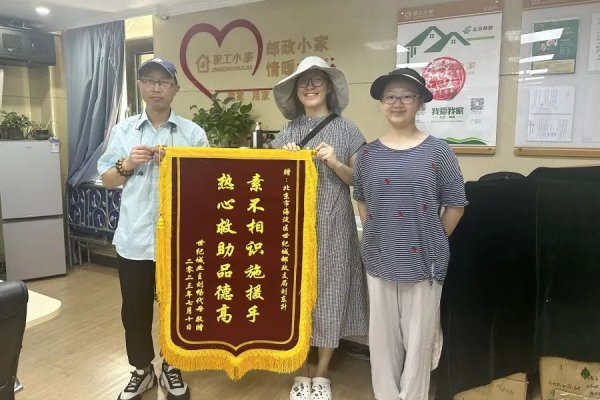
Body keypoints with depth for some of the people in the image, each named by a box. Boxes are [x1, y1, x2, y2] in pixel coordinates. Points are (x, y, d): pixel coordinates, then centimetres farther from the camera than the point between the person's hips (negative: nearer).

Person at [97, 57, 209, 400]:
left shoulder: (194, 133, 0)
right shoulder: (123, 131, 7)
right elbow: (107, 180, 10)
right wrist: (127, 164, -9)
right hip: (134, 238, 2)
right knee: (135, 310, 13)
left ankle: (172, 367, 36)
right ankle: (142, 369, 36)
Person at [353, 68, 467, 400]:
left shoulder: (437, 151, -5)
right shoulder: (368, 154, 2)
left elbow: (455, 205, 0)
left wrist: (433, 242, -1)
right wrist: (375, 234, 5)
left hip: (423, 260, -2)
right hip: (380, 258, 2)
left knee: (419, 336, 11)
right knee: (383, 336, 13)